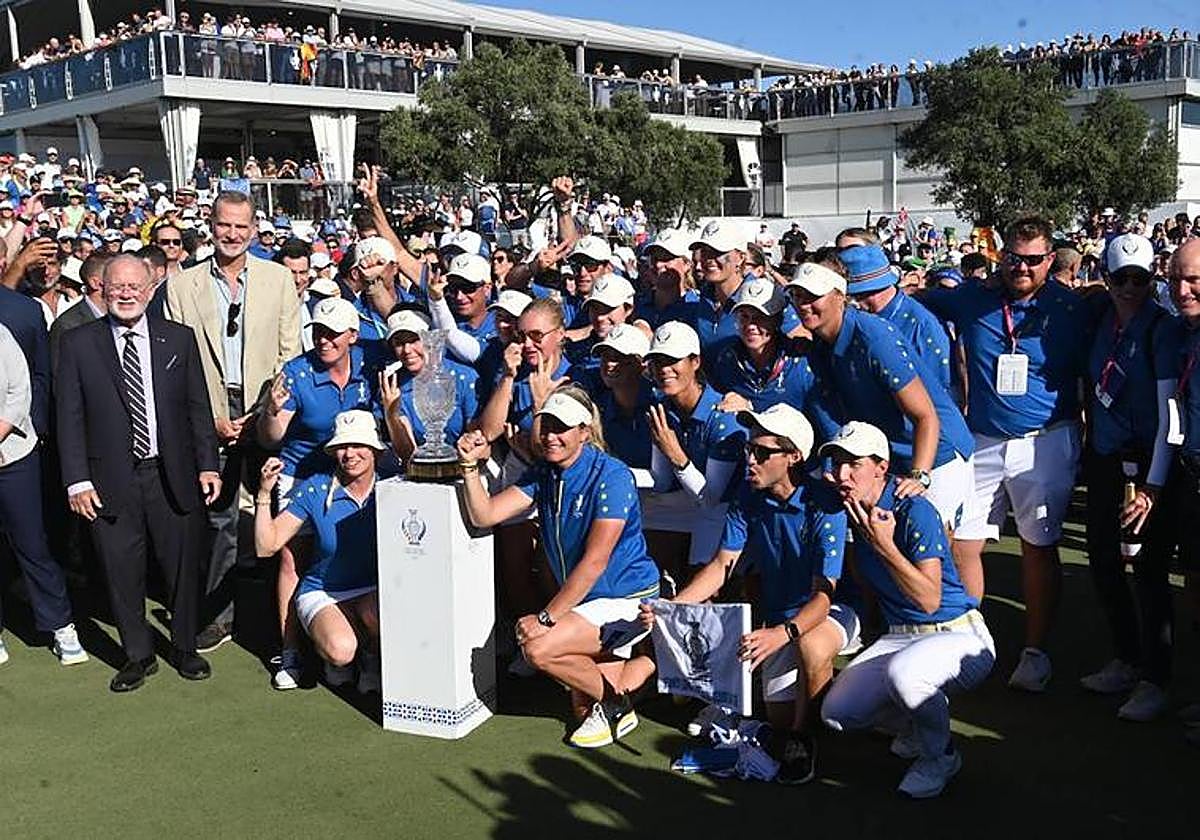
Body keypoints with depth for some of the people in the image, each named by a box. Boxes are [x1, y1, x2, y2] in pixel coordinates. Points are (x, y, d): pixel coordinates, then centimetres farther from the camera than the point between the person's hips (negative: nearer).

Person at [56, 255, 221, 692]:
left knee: (183, 566, 10)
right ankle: (137, 654, 26)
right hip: (111, 480, -1)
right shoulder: (78, 343, 1)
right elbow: (69, 416, 0)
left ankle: (185, 648, 30)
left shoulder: (179, 339, 5)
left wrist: (207, 465, 0)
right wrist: (77, 480, -6)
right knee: (122, 572, 8)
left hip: (172, 476, 1)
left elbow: (198, 407, 7)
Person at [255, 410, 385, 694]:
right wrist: (264, 493, -21)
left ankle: (373, 659, 1)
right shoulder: (315, 489, -8)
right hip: (323, 593, 0)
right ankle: (335, 659, 10)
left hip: (376, 590, 1)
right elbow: (266, 547, -8)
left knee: (375, 615, -36)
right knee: (341, 650, -30)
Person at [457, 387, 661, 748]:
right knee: (583, 704, 12)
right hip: (586, 600, 8)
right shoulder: (543, 473, 2)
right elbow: (483, 515, -6)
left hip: (628, 600, -8)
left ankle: (615, 704, -2)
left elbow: (594, 562, -24)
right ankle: (650, 664, 33)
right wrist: (470, 466, -20)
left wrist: (546, 617, -23)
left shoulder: (611, 476, -20)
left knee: (537, 647, -24)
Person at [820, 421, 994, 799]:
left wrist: (884, 545, -32)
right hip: (899, 637, 7)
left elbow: (929, 600, -28)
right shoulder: (850, 513, 2)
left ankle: (941, 756, -7)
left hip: (960, 637, -7)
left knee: (902, 672, -39)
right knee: (837, 712, -9)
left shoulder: (915, 511, -19)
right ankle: (917, 729, 20)